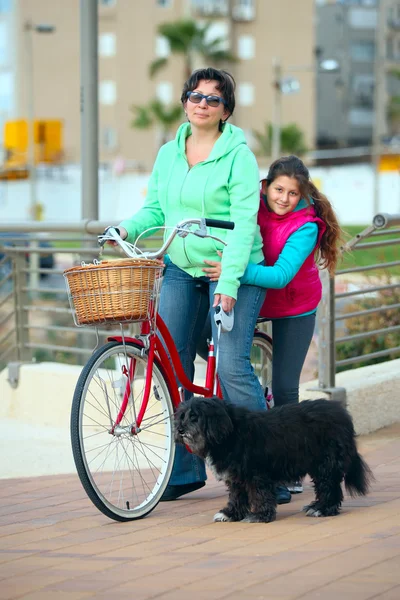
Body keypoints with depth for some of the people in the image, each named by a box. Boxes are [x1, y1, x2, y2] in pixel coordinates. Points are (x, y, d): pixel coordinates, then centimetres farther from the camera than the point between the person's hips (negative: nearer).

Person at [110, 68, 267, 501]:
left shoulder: (238, 155, -8)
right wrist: (127, 228, -7)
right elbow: (155, 208, 15)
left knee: (231, 364, -15)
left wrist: (228, 282, -24)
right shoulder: (168, 153, 11)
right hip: (181, 269, 6)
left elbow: (243, 223, -15)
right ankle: (185, 469, 12)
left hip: (232, 270, -6)